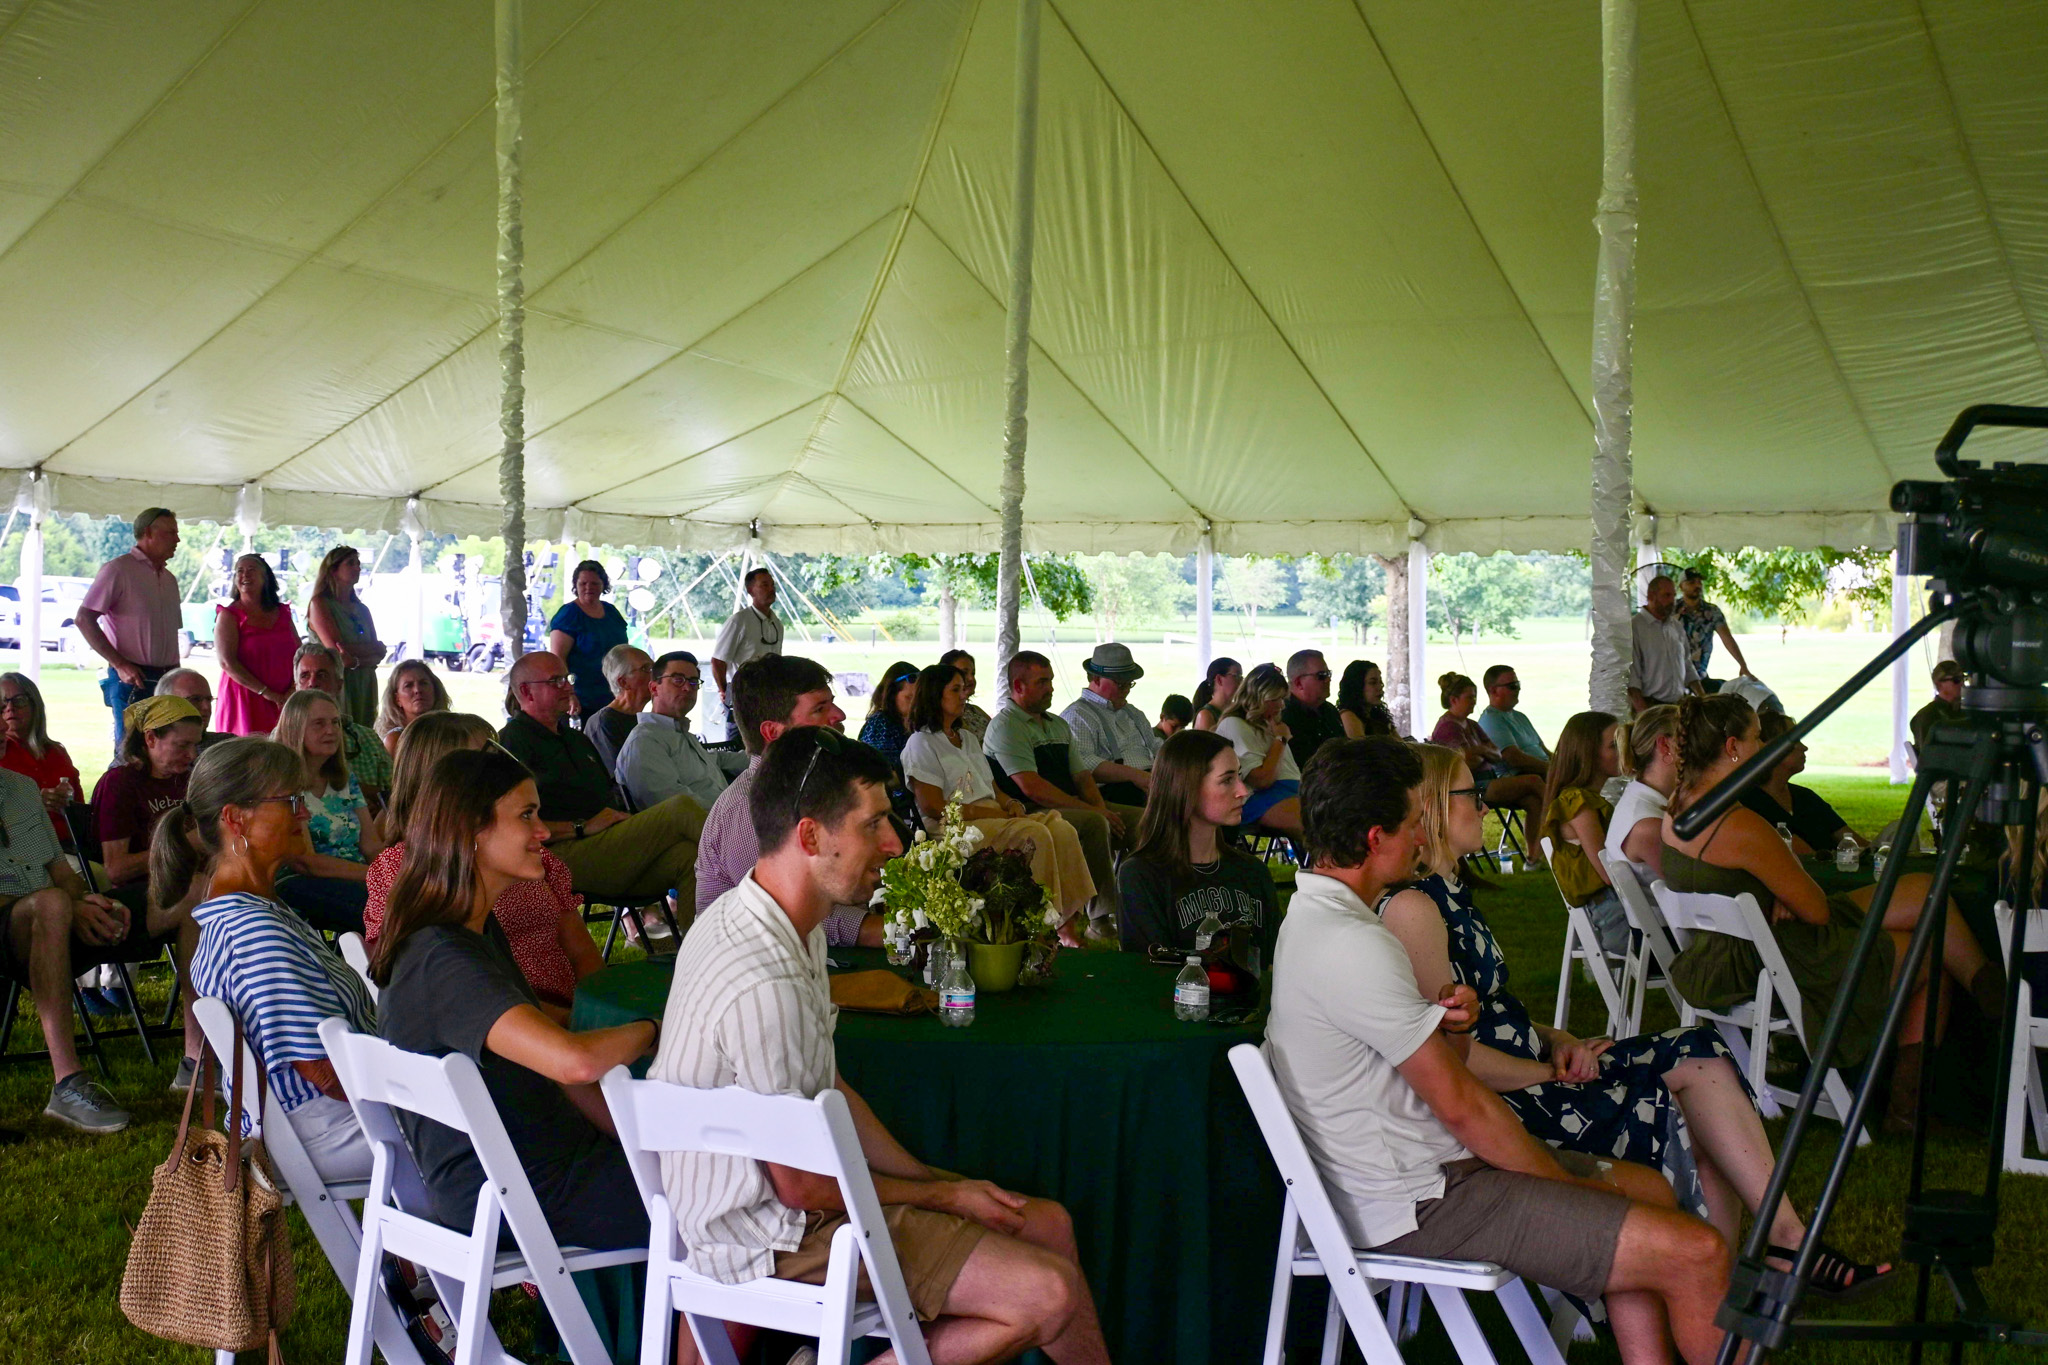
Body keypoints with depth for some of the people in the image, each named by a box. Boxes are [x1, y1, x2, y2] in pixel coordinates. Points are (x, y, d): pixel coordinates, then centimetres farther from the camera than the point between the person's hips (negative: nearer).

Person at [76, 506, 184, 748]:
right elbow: (83, 619, -11)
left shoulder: (169, 580, 19)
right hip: (132, 680, -7)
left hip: (166, 681, 7)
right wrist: (120, 664, -16)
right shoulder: (118, 570, -4)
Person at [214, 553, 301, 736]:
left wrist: (293, 691, -7)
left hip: (284, 703, 4)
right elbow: (227, 662, -11)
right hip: (245, 699, -4)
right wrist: (266, 693, -15)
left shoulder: (282, 613, 13)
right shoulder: (229, 615, 0)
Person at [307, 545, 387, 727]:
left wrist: (354, 659, -10)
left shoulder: (362, 609, 17)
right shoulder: (319, 603, 0)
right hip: (336, 685, -6)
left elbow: (379, 653, 7)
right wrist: (374, 648, -5)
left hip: (364, 685, 6)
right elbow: (336, 650, -11)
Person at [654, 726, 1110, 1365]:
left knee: (1048, 1223, 11)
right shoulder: (763, 983, -30)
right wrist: (943, 1196, -8)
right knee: (1048, 1294, -16)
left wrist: (938, 1182, 6)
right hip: (777, 1235, -10)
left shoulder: (795, 927, 3)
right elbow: (801, 1186, -22)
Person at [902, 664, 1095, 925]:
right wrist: (994, 813, -13)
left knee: (1062, 830, -18)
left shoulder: (967, 738, 27)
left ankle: (1071, 921, -24)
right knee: (1035, 834, -31)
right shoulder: (921, 743, 0)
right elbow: (932, 807, -10)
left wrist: (1010, 804, -1)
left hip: (993, 817, 8)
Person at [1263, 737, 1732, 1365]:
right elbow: (1460, 1103, -18)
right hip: (1417, 1205, -11)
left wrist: (1451, 1024, -9)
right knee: (1694, 1252, -12)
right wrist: (1569, 1185, -5)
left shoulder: (1316, 916, 10)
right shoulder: (1352, 945, -23)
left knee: (1648, 1190, 19)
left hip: (1428, 1163, 11)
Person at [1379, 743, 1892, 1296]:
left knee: (1698, 1054, -4)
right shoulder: (1410, 908, -17)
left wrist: (1555, 1042, 3)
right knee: (1675, 1117, -15)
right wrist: (1550, 1073, -10)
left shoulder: (1447, 894, 16)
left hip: (1528, 1074, 10)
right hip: (1494, 1107, -10)